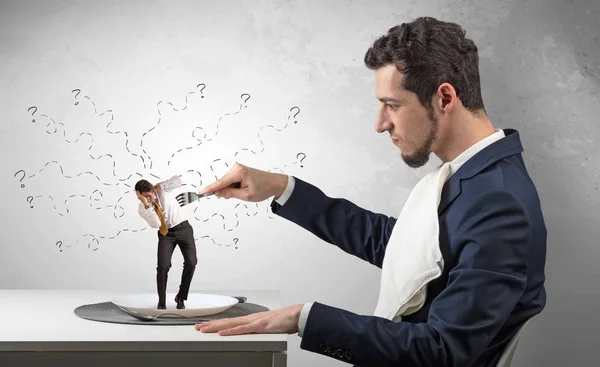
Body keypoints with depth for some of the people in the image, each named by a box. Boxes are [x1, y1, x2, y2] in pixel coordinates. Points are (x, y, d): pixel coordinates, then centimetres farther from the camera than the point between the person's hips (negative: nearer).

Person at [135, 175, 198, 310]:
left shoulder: (162, 188, -11)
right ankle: (162, 301, 3)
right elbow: (156, 224, -26)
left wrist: (158, 186, -27)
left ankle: (181, 297, 1)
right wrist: (146, 204, -34)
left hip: (184, 229, 0)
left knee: (191, 262, -17)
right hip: (166, 234, 1)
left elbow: (178, 180, -29)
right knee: (163, 266, -17)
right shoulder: (142, 209, -12)